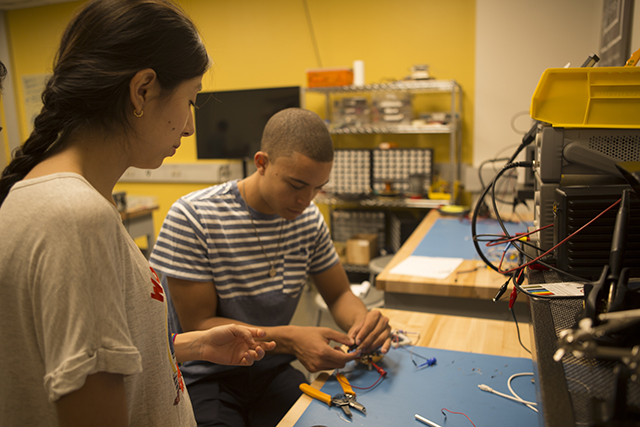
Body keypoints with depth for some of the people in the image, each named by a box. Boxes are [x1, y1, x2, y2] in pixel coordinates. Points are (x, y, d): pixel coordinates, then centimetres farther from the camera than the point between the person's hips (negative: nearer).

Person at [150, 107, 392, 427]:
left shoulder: (308, 219, -2)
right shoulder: (192, 217, -18)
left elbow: (340, 295, 7)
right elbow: (199, 326, -16)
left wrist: (363, 320, -17)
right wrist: (290, 339, -28)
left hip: (271, 371, 5)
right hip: (205, 378, -4)